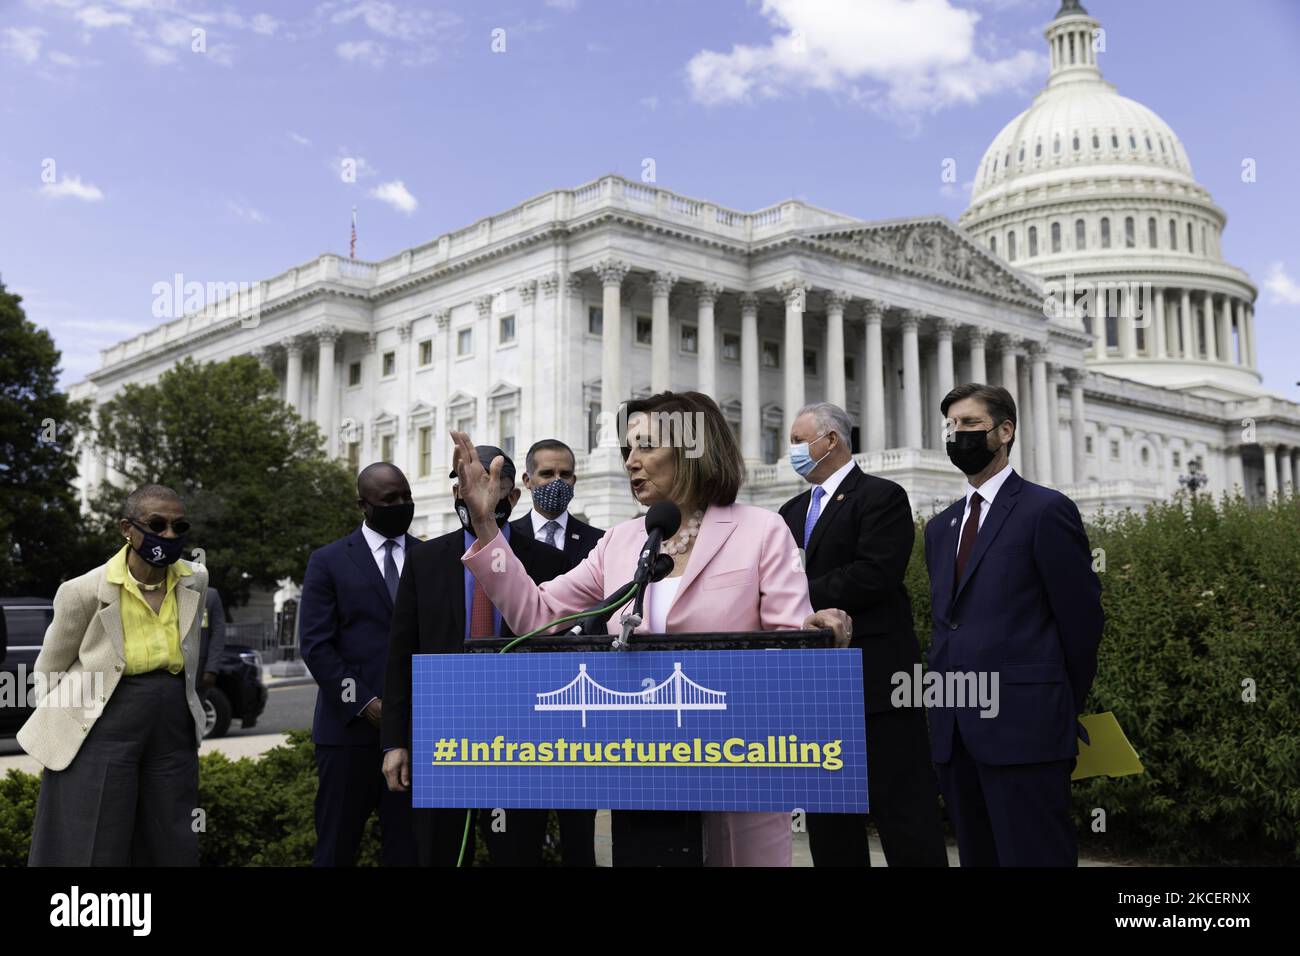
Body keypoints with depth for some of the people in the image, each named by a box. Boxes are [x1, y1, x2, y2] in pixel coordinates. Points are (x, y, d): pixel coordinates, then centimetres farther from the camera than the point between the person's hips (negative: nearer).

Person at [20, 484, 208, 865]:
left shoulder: (195, 581, 1)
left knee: (172, 850, 10)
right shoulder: (85, 591, -11)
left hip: (173, 734, 4)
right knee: (90, 849, 2)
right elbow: (49, 669, 4)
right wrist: (65, 728, 11)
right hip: (102, 733, -4)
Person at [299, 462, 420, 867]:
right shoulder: (328, 561, 4)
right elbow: (315, 645, -2)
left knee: (408, 846, 4)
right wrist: (365, 705, -10)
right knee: (337, 847, 5)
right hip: (351, 726, -1)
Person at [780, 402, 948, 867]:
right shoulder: (793, 511, 18)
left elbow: (874, 575, -19)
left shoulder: (881, 497, -6)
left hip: (874, 676, -7)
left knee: (901, 807, -3)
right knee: (827, 816, 12)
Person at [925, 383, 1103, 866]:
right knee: (976, 856, 11)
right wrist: (948, 707, 16)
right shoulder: (940, 527, 17)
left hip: (1022, 729, -7)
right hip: (953, 733, 7)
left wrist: (1064, 710, 4)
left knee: (1034, 856, -4)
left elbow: (1081, 618, -3)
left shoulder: (1046, 510, -4)